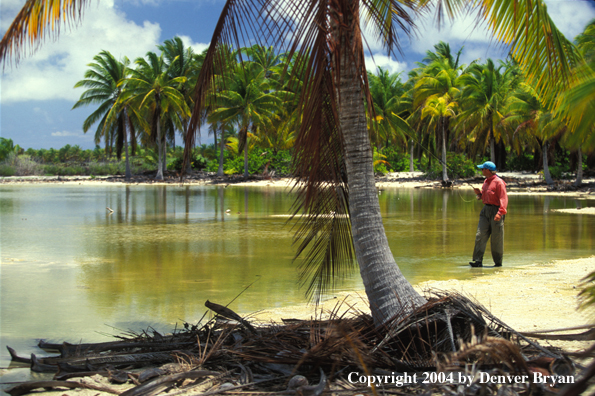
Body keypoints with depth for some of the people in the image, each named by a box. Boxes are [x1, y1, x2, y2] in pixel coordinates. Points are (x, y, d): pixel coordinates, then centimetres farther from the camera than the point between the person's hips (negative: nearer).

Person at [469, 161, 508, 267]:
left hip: (495, 210, -8)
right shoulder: (486, 182, 15)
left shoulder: (498, 182, -12)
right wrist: (479, 193, 6)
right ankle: (478, 261, -5)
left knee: (496, 239, 1)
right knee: (480, 235, -3)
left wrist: (500, 213, -27)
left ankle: (498, 262, 12)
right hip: (486, 210, 8)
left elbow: (503, 199, -18)